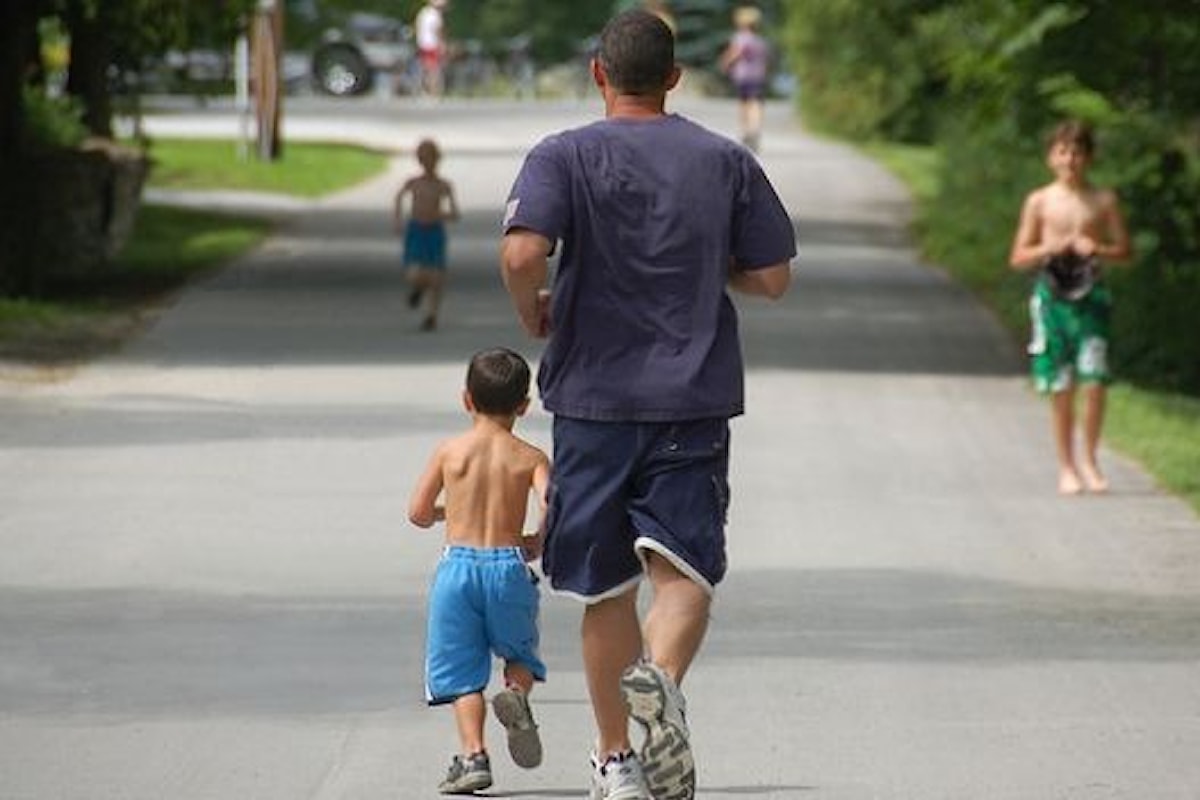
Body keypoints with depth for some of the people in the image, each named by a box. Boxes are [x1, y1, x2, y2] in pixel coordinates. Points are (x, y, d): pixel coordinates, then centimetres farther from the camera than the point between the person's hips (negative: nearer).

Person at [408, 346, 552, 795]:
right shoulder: (529, 458, 1)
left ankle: (473, 754, -9)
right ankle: (516, 692, -14)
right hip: (509, 566, 0)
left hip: (458, 565, 0)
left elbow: (418, 513, 5)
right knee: (520, 653, 19)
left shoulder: (450, 452, 3)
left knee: (462, 671, 5)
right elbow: (550, 506, -14)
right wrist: (537, 543, 5)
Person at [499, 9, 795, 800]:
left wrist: (535, 314, 2)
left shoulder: (564, 157, -2)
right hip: (694, 399, 0)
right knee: (683, 565, -5)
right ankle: (661, 679, -36)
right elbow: (772, 276, 5)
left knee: (608, 586, 11)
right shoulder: (726, 161, 4)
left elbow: (522, 253, -18)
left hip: (594, 398, 0)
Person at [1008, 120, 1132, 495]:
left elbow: (1125, 251, 8)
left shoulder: (1104, 200, 6)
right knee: (1060, 388, 2)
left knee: (1094, 381, -10)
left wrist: (1097, 249, -11)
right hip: (1053, 295, 0)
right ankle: (1067, 467, 12)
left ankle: (1089, 460, 6)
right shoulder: (1039, 202, 4)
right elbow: (1018, 258, 5)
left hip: (1091, 295, 0)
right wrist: (1050, 248, -13)